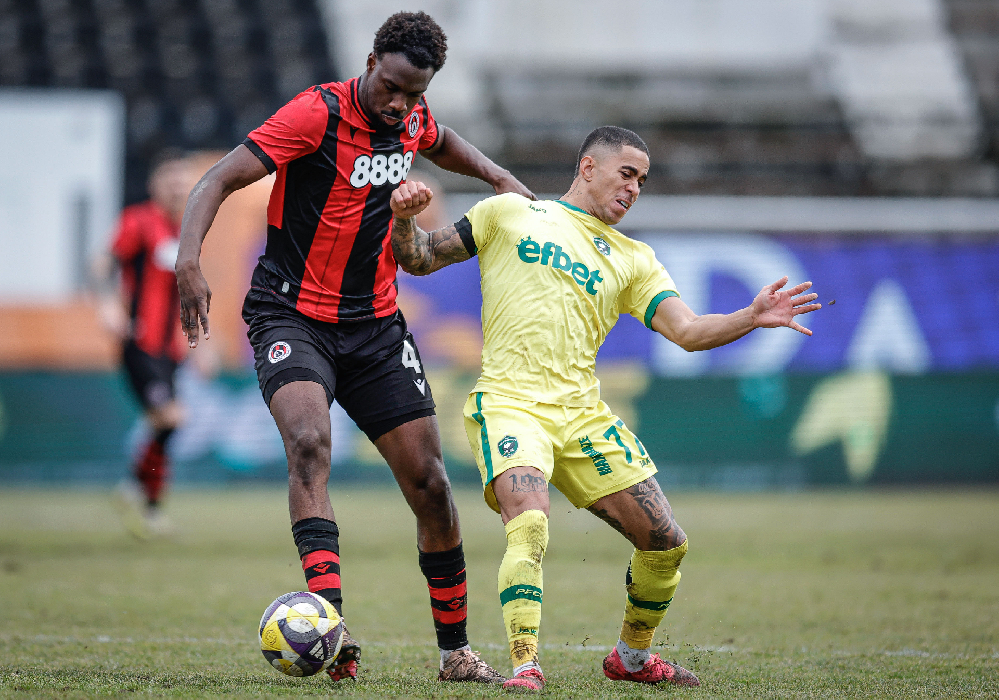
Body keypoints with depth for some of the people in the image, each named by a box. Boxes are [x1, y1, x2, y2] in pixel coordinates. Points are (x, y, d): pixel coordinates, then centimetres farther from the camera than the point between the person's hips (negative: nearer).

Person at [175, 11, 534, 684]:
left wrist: (496, 174, 13)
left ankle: (457, 651, 16)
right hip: (293, 317, -5)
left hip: (376, 324, 6)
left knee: (429, 482, 2)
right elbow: (220, 179, -22)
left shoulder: (413, 119, 2)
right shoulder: (316, 114, -17)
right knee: (309, 441, -32)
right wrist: (190, 257, -38)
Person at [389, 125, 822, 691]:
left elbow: (689, 331, 5)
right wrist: (405, 220, -6)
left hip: (583, 412, 4)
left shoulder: (632, 259, 18)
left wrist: (752, 318, -13)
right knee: (530, 523, -31)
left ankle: (632, 658, 25)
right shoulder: (511, 214, 12)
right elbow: (421, 259, 16)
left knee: (666, 544, 0)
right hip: (508, 404, -4)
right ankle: (525, 666, -26)